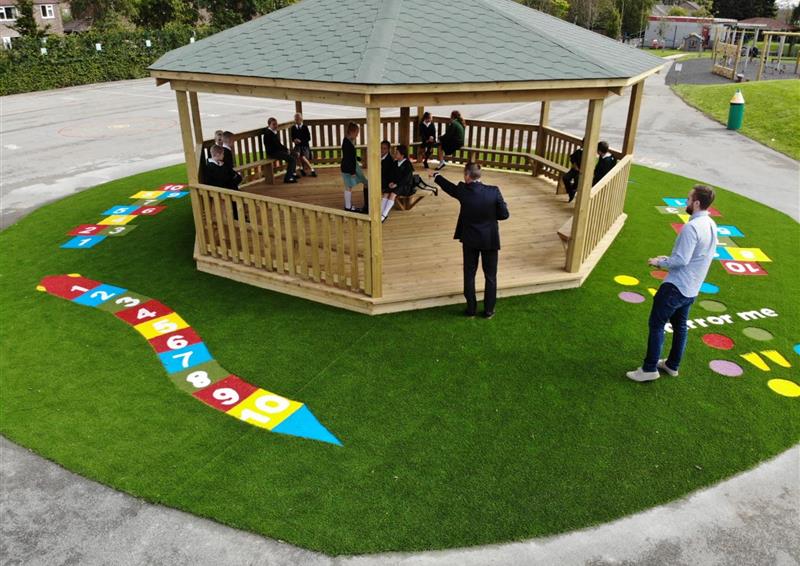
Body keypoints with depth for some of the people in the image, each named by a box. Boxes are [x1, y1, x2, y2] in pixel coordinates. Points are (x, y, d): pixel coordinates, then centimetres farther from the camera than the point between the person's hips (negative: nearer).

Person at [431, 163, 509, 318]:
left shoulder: (462, 191, -13)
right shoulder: (494, 191, -16)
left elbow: (448, 186, 9)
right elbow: (504, 214, -10)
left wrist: (435, 176, 28)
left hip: (470, 239, 1)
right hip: (490, 240, -1)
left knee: (469, 275, 15)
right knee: (490, 276, 12)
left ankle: (471, 309, 23)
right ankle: (488, 310, 19)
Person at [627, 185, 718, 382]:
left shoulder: (691, 227, -23)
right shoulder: (711, 226, 8)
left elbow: (681, 260, -26)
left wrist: (659, 262, -9)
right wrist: (669, 258, 14)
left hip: (675, 286, -9)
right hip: (691, 288, 9)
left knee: (657, 324, -1)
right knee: (680, 325, 18)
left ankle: (649, 369, 3)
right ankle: (672, 365, 30)